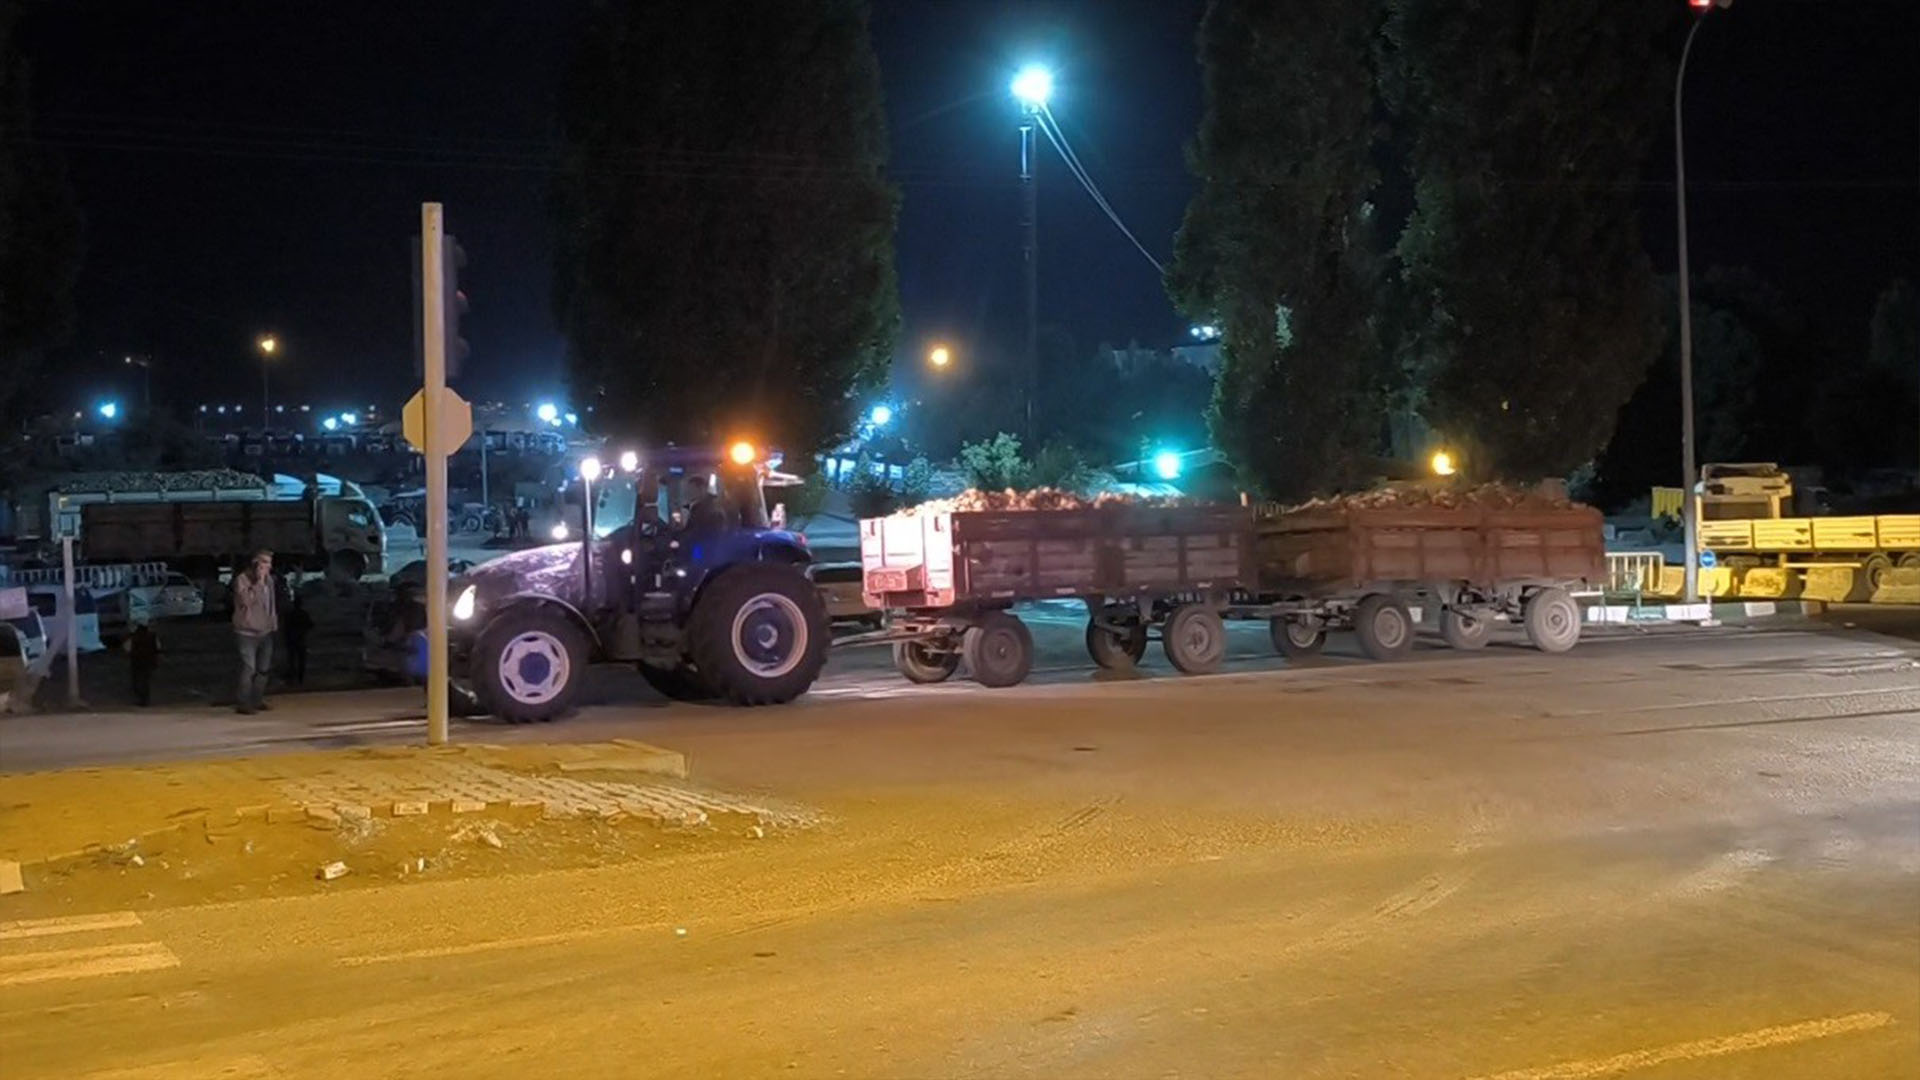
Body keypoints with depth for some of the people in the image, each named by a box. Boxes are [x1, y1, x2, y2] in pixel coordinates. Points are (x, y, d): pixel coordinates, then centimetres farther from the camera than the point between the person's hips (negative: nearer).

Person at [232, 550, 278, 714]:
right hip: (248, 632, -8)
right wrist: (259, 582, -25)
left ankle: (257, 700, 24)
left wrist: (274, 622, 17)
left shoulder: (268, 579, 10)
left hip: (265, 631, 8)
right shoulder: (242, 579, -12)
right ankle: (242, 703, -5)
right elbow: (246, 600, -27)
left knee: (263, 669, 13)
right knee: (249, 668, -11)